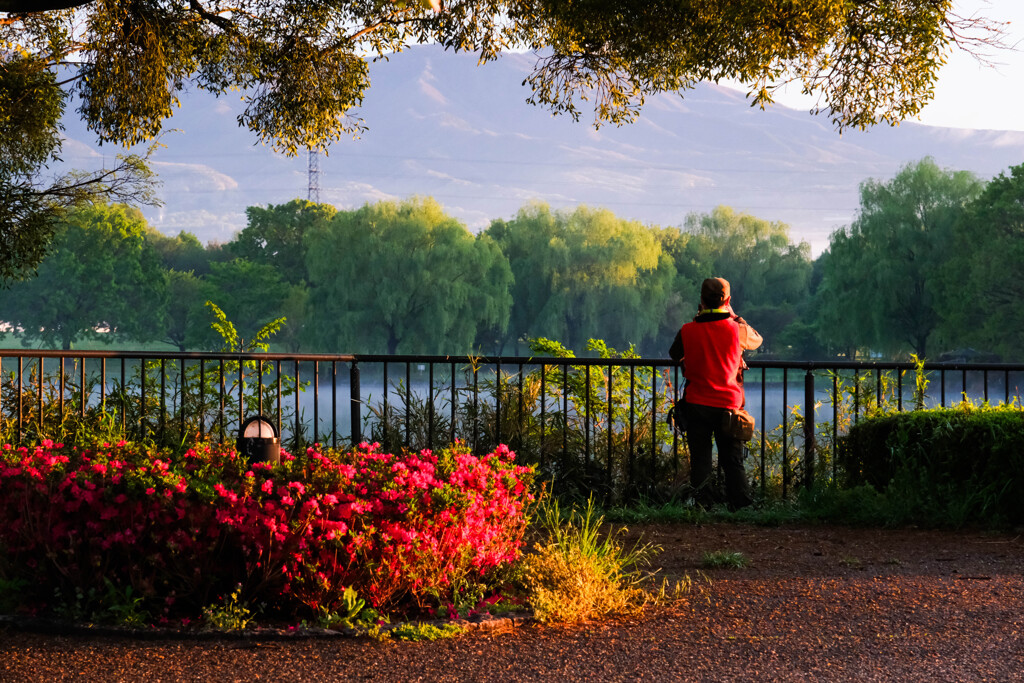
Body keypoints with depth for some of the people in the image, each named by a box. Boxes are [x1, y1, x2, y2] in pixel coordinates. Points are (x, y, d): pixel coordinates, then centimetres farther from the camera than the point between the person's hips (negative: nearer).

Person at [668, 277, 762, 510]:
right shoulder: (738, 329, -8)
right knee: (733, 460, 9)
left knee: (700, 458, 7)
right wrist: (733, 316, 20)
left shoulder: (688, 331, -6)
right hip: (729, 403, 0)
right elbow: (757, 340, 15)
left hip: (697, 405, 0)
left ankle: (703, 502, 8)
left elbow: (675, 355, 15)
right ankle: (740, 502, 7)